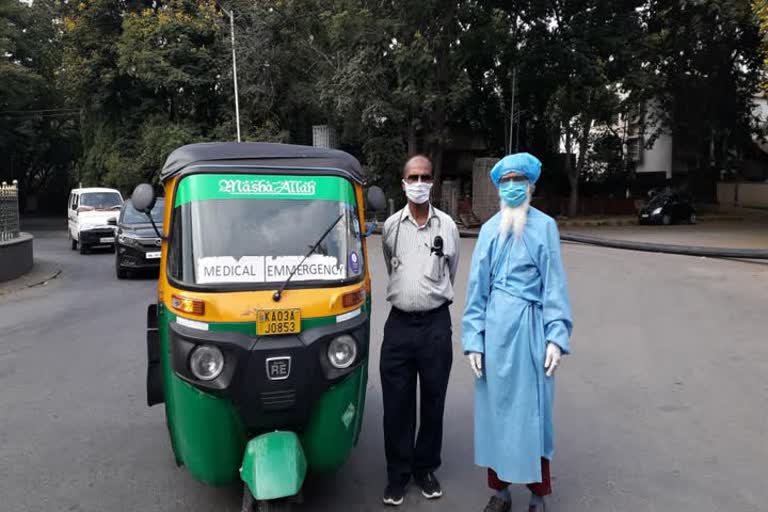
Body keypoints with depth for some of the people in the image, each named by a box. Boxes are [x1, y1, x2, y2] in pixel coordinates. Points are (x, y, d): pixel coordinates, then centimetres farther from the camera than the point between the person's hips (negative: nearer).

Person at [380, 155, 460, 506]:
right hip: (399, 323, 1)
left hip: (436, 323, 0)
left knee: (433, 402, 10)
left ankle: (425, 468, 28)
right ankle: (398, 473, 22)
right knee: (396, 404, 6)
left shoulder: (447, 226, 0)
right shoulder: (391, 226, 3)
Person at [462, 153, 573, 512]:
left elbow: (554, 284, -2)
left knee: (532, 410, 6)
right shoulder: (489, 230, 6)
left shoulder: (545, 226, 0)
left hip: (531, 326, -2)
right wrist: (473, 338, 1)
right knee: (496, 408, 10)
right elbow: (477, 287, 6)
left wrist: (556, 336, -9)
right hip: (496, 327, 3)